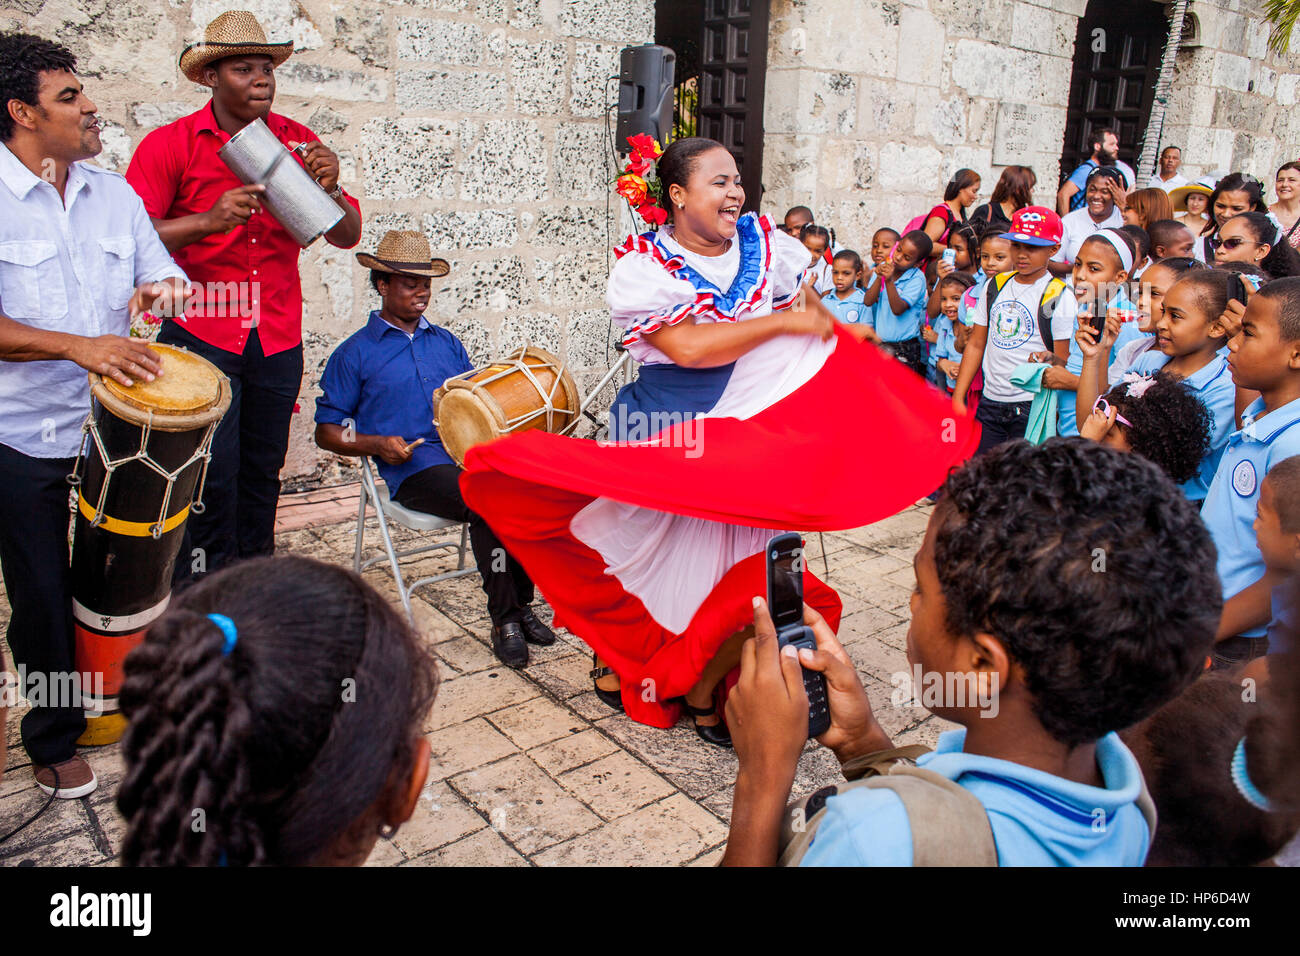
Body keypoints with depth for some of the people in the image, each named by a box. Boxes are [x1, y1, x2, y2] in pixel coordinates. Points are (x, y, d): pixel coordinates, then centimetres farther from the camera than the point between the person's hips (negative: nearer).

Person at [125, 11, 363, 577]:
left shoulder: (297, 142, 7)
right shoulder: (171, 144, -3)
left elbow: (347, 236, 6)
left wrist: (328, 188, -14)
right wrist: (210, 220, -25)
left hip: (278, 338, 3)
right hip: (202, 336, -3)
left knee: (262, 471, 11)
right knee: (213, 477, -5)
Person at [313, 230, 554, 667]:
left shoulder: (447, 343, 23)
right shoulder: (355, 353, 8)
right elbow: (326, 431, 7)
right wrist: (377, 444, -10)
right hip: (414, 469, -4)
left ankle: (522, 603, -11)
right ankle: (503, 618, -19)